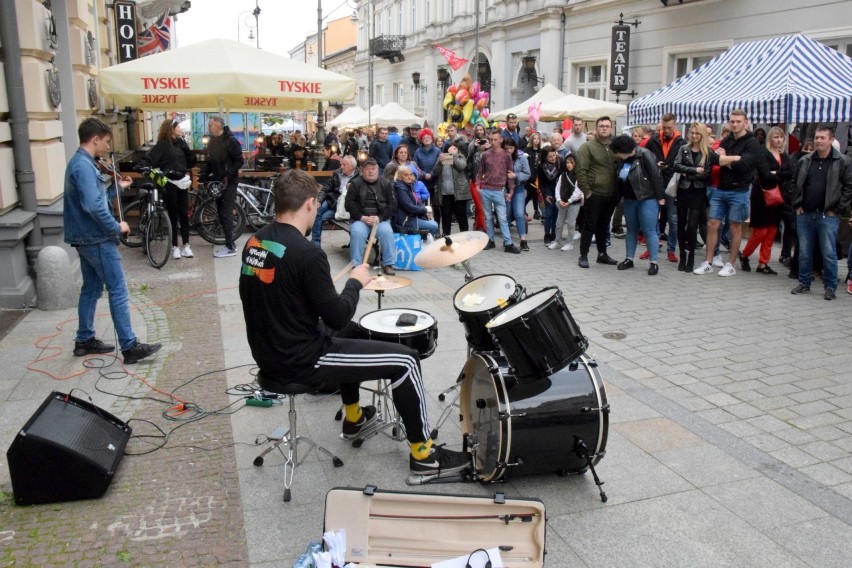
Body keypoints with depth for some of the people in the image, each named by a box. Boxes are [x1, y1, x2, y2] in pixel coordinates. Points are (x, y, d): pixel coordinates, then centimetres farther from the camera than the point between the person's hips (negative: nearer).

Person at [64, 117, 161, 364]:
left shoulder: (79, 162, 14)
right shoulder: (84, 166, -20)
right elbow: (93, 206, -30)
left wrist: (119, 186, 18)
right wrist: (116, 227, -19)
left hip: (86, 238, 11)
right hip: (97, 239, -11)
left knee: (91, 288, 17)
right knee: (118, 292, -7)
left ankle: (84, 340, 26)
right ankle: (130, 347, -4)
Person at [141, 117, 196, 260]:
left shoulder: (181, 143, 10)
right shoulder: (162, 145, -7)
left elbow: (191, 162, 9)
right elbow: (148, 160, -12)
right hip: (169, 184, -5)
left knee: (184, 214, 6)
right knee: (173, 215, 1)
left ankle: (186, 246, 12)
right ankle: (175, 247, 10)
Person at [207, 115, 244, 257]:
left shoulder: (231, 141, -12)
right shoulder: (212, 142, 12)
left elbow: (239, 161, -15)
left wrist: (227, 175, -22)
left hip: (229, 182, -8)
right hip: (217, 182, 8)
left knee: (226, 214, -10)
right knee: (221, 213, 9)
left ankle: (230, 247, -6)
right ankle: (230, 242, 17)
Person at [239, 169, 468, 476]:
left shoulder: (254, 242, 3)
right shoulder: (306, 252, -24)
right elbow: (337, 316, -20)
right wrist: (355, 282, -2)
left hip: (269, 353, 9)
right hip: (299, 361, -9)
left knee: (350, 332, 32)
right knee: (404, 359, -3)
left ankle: (354, 418, 44)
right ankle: (423, 453, 10)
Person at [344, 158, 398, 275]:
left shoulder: (386, 184, 9)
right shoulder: (355, 183, 7)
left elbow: (392, 205, 3)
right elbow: (349, 204, 0)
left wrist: (380, 218, -12)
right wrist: (362, 217, -14)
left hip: (381, 219, 1)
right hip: (360, 219, 0)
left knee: (387, 232, -30)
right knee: (357, 232, -31)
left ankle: (388, 264, -18)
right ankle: (356, 265, -21)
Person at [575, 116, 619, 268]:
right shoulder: (587, 147, -6)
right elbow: (581, 171, -11)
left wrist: (618, 191, 9)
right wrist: (586, 191, -13)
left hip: (611, 195, 5)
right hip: (594, 194, -5)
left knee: (604, 226, 14)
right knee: (590, 225, -1)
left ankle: (602, 254, 24)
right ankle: (583, 256, 7)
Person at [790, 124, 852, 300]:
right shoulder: (805, 161, 9)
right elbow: (795, 184, 16)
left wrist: (837, 209, -7)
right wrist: (797, 205, 8)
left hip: (828, 216, -4)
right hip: (805, 214, 4)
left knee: (829, 254, -1)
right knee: (804, 252, 9)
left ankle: (830, 287, 9)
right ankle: (804, 283, 21)